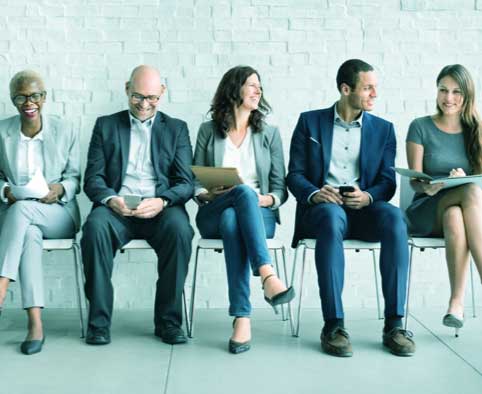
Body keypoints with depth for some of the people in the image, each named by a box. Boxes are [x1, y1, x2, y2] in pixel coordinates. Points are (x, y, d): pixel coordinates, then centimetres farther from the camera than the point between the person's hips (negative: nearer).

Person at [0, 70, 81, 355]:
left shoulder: (65, 130, 6)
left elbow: (75, 178, 7)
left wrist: (61, 189, -16)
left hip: (58, 212, -1)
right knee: (29, 234, -36)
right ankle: (35, 323, -43)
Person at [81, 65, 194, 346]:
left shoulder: (176, 128, 16)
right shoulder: (106, 125, 17)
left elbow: (186, 183, 6)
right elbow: (93, 178, 8)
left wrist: (162, 201, -16)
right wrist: (110, 199, -15)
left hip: (161, 208, 0)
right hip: (117, 206, 0)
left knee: (179, 228, -33)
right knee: (95, 226, -33)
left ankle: (168, 320, -19)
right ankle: (99, 321, -21)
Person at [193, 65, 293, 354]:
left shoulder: (269, 133, 14)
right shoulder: (208, 131, 12)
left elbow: (280, 188, 9)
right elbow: (196, 185, 9)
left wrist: (267, 199, -13)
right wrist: (210, 194, -13)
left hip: (260, 214, 1)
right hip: (213, 215, -1)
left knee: (232, 220, -37)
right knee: (244, 192, -36)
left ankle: (242, 317, -44)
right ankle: (268, 276, -50)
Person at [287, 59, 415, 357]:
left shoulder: (383, 129, 15)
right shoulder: (310, 122, 11)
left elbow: (388, 182, 8)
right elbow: (295, 174, 5)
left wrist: (368, 196, -16)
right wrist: (315, 193, -17)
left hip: (363, 209, 2)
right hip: (322, 209, -2)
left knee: (394, 217, -33)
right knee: (332, 216, -39)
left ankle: (394, 324, -29)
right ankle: (334, 325, -35)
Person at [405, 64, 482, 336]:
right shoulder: (420, 128, 5)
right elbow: (414, 179, 0)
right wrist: (427, 188, -24)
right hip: (427, 212, -2)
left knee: (455, 217, -39)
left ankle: (457, 300, -39)